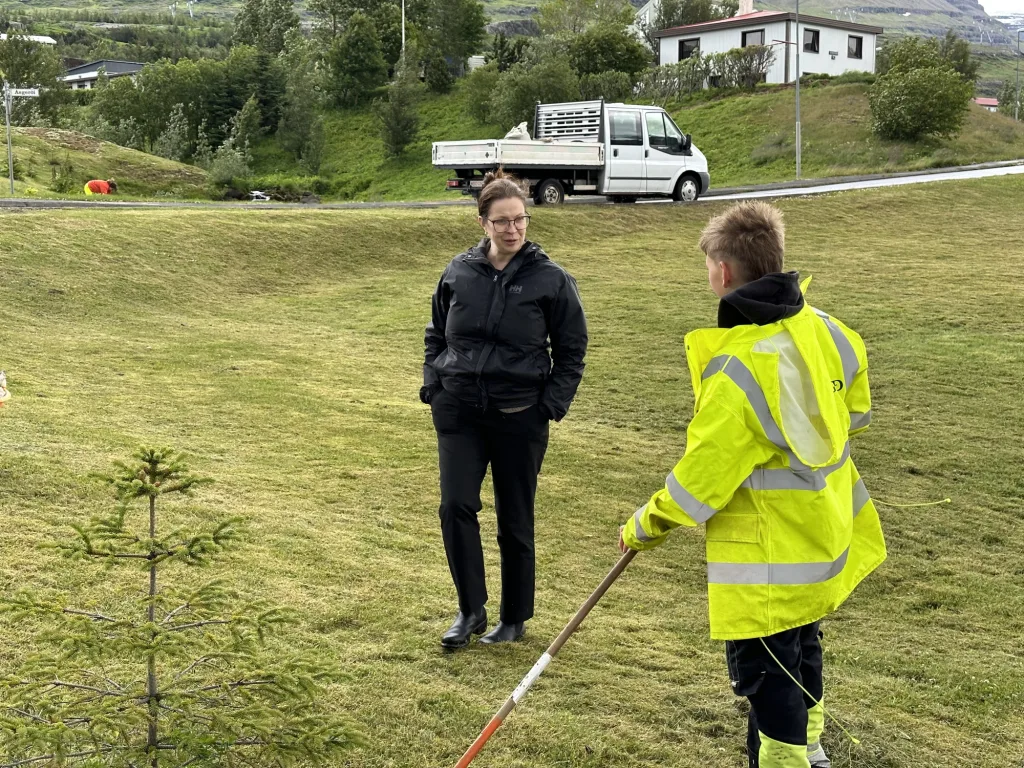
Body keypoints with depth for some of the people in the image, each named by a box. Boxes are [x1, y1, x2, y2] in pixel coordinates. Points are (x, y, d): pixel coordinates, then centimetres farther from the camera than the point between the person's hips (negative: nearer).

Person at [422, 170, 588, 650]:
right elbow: (436, 334, 16)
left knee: (515, 520, 8)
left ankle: (514, 618, 24)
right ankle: (471, 610, 10)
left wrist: (551, 405, -6)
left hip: (519, 416, -2)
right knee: (456, 506, -7)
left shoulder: (551, 280, -5)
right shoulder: (458, 273, 2)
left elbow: (571, 351, 2)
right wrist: (434, 387, 5)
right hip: (458, 412, 2)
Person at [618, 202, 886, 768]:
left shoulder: (739, 369, -27)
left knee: (764, 672, 5)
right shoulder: (823, 329, -4)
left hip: (768, 561, -9)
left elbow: (702, 475, -21)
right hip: (829, 536, 9)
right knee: (801, 644, 28)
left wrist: (645, 527, -6)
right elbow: (856, 411, 12)